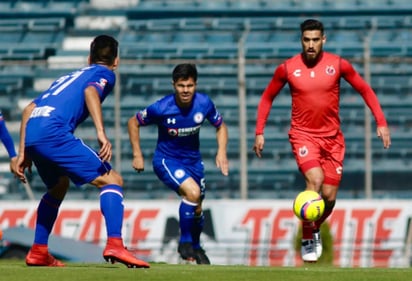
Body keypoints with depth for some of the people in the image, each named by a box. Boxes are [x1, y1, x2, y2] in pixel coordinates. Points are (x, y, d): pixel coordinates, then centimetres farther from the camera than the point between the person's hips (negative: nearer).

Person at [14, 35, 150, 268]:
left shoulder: (69, 76, 35)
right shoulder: (105, 73, 15)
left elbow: (29, 109, 29)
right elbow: (90, 91, -10)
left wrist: (23, 153, 30)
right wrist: (101, 133, -22)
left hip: (31, 136, 7)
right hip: (54, 131, -7)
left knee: (59, 186, 33)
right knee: (112, 180, -5)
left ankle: (38, 252, 30)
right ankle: (114, 245, -24)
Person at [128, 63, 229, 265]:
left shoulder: (204, 104, -16)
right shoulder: (161, 108, -25)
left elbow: (220, 126, 3)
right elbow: (133, 122, -9)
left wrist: (222, 151, -12)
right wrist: (137, 155, -10)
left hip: (193, 160, 5)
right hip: (166, 160, -5)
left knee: (197, 209, 14)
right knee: (192, 192, -28)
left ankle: (195, 247, 43)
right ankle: (184, 242, -8)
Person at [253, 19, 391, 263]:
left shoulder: (339, 65, -4)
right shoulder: (287, 68, -5)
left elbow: (365, 90, 6)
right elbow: (268, 97, 9)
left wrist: (381, 122, -1)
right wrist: (259, 132, 3)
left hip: (332, 137, 2)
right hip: (303, 135, -2)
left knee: (329, 196, 0)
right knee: (315, 180, -26)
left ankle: (316, 229, 34)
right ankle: (307, 240, -11)